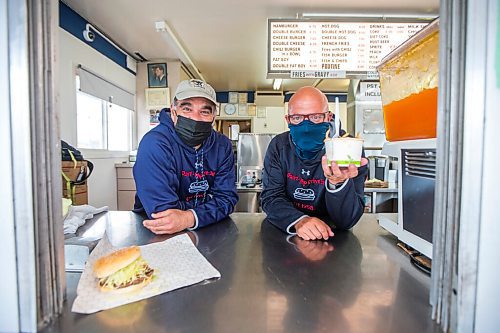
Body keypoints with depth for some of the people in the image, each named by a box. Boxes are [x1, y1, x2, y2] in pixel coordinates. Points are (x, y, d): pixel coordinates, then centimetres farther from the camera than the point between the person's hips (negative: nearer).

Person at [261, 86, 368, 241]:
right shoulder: (279, 146, -2)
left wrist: (338, 184, -32)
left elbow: (347, 221, -14)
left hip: (329, 239, -1)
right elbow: (271, 197, -7)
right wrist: (298, 221, -25)